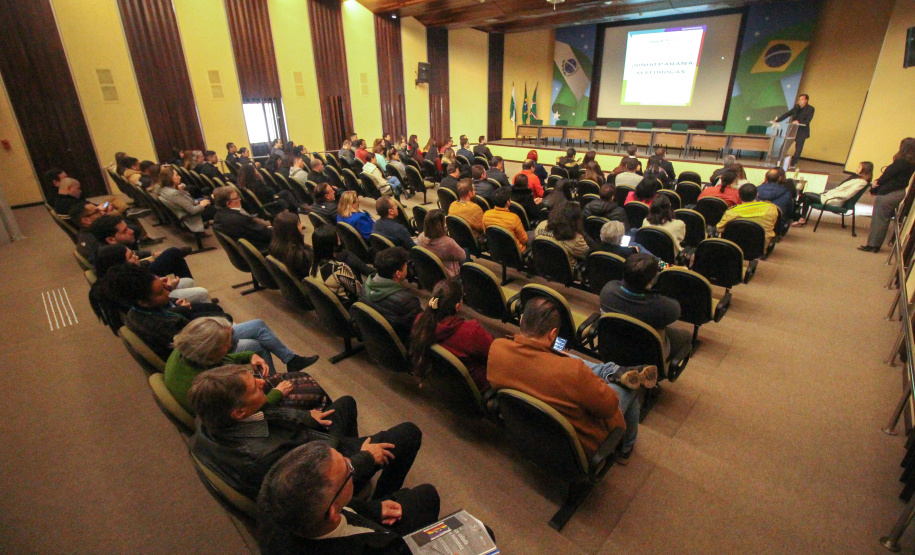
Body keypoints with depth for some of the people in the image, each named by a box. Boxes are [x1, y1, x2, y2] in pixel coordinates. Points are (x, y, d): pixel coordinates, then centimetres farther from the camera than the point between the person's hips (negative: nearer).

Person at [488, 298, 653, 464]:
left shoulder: (496, 348, -25)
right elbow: (609, 407, -20)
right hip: (580, 445, -4)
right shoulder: (572, 370, -39)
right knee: (628, 388, 19)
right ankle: (626, 448, 41)